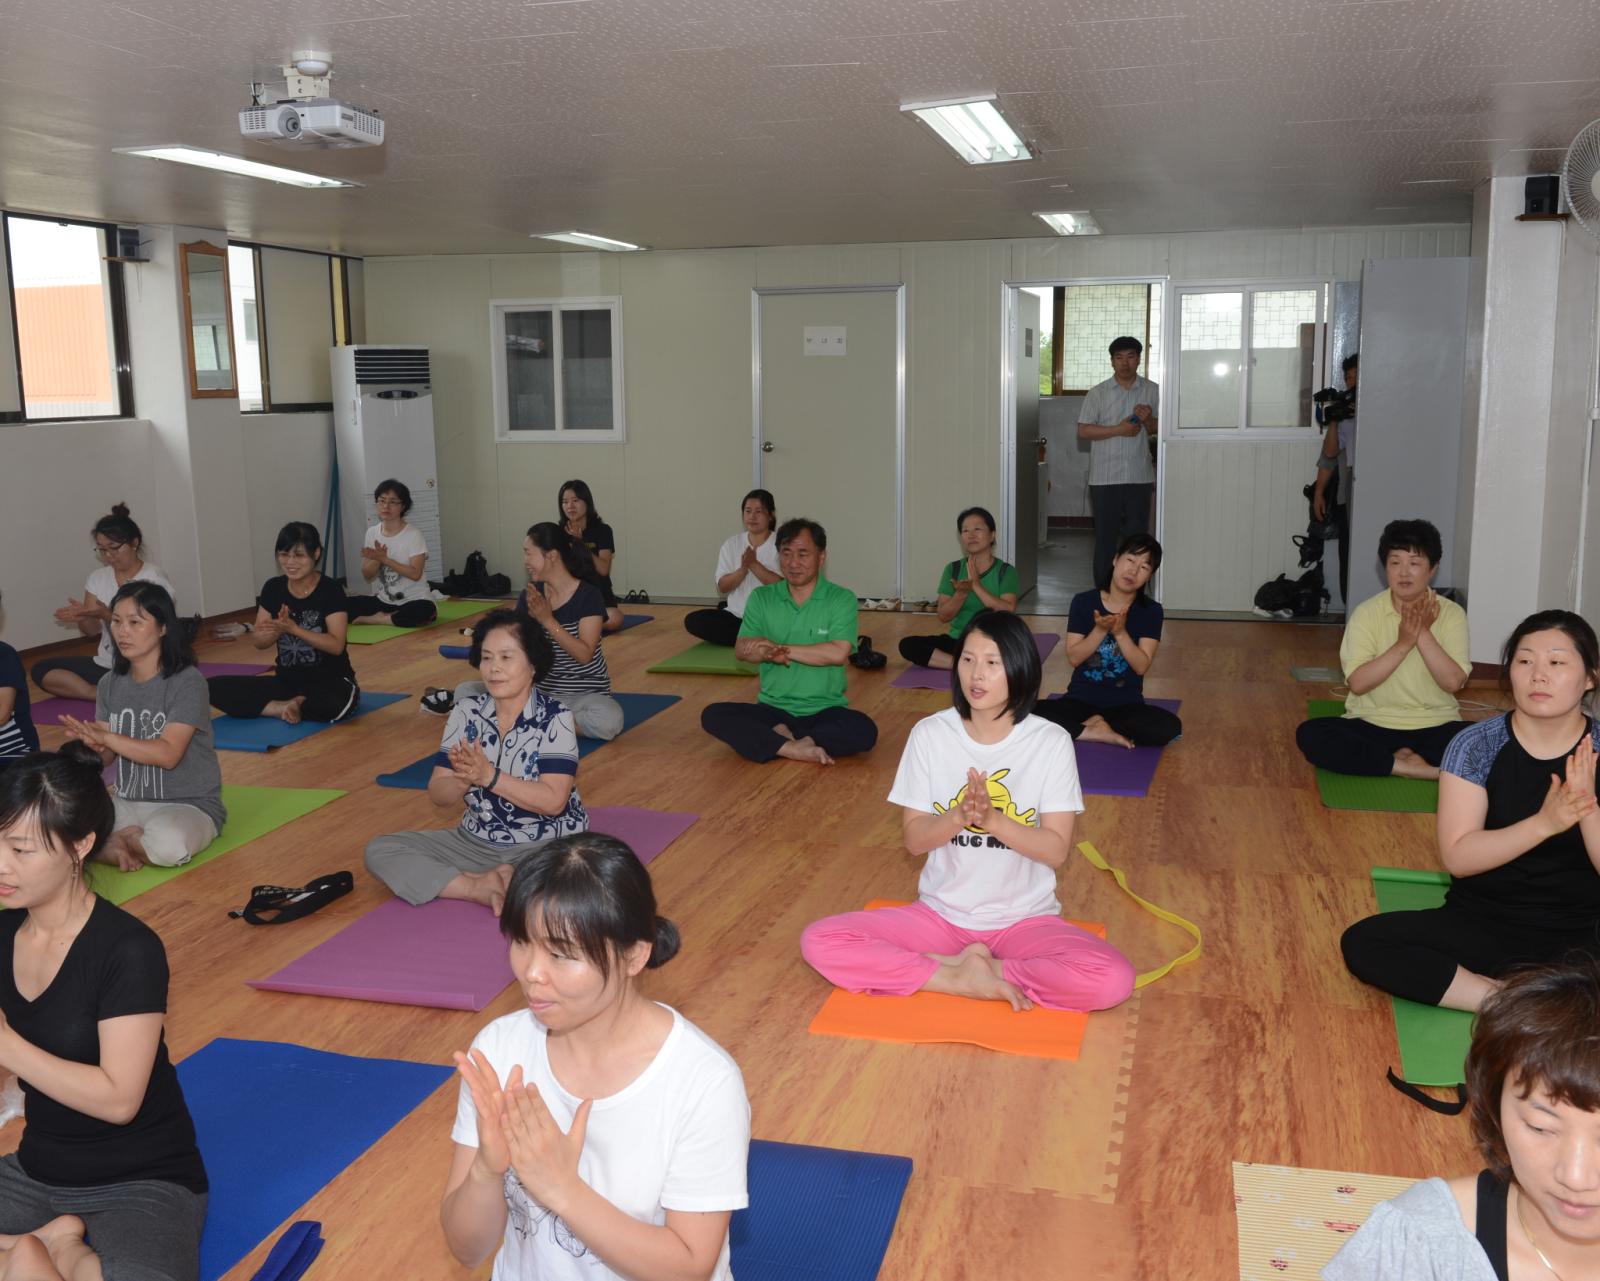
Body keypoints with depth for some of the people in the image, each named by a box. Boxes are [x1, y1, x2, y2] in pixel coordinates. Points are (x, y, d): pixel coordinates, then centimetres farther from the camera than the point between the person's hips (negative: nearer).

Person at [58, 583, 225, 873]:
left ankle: (116, 840, -7)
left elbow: (168, 754, -21)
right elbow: (106, 757, 4)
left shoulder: (187, 681, -13)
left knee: (169, 843, -38)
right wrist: (91, 743, -18)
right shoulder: (110, 685, 7)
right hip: (128, 803, 5)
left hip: (189, 804, -4)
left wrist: (105, 737, -24)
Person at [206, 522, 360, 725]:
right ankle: (294, 706, -13)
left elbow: (336, 645, -18)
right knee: (215, 688, -14)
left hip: (330, 680, -4)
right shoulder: (272, 588, 2)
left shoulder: (331, 590, -11)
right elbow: (257, 642, 2)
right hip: (287, 679, 5)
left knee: (340, 701, -41)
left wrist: (293, 628, -28)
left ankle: (295, 705, -8)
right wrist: (277, 629, -21)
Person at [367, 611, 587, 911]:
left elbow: (553, 800, -20)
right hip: (477, 841, 5)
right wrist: (464, 780, -26)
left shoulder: (554, 718, -13)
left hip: (547, 844, -5)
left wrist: (489, 776, -27)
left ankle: (489, 884, -13)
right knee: (379, 851, -9)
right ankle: (481, 887, -16)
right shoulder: (466, 712, -2)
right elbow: (439, 796, -3)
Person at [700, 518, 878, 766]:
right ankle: (796, 749, -28)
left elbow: (838, 654, -17)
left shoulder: (841, 599, -4)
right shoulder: (761, 598, 5)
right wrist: (768, 653, -26)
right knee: (713, 716, -22)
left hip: (825, 710, -2)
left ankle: (778, 739, -23)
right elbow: (741, 650, -3)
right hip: (773, 708, 2)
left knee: (864, 730, -32)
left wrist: (781, 648, -16)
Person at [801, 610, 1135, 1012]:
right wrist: (959, 816, -24)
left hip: (1025, 918, -1)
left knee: (1113, 981, -30)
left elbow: (1057, 850, -11)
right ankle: (967, 978, -14)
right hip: (941, 913, 1)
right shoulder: (930, 734, -6)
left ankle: (957, 967, -11)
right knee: (819, 942, -20)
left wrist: (991, 818, -26)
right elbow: (914, 838, -4)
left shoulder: (1051, 742, -9)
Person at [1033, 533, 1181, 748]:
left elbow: (1142, 666, -9)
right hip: (1081, 700, 0)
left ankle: (1092, 726, -13)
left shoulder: (1151, 611, -1)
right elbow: (1073, 658, -6)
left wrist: (1120, 632, -23)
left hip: (1126, 705, 0)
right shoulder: (1083, 602, -1)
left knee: (1170, 727, -31)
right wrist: (1100, 630, -20)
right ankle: (1099, 732, -14)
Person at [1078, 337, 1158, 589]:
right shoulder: (1098, 393, 1)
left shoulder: (1153, 391, 6)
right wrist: (1118, 430, -15)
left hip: (1140, 476, 2)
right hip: (1104, 477, -1)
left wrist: (1148, 420, -11)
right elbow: (1083, 431, -4)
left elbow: (1161, 429, 11)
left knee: (1137, 536, 5)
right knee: (1105, 536, 2)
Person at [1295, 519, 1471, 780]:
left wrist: (1423, 633, -18)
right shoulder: (1366, 613, -3)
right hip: (1373, 725, 0)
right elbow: (1357, 683, -13)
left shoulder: (1451, 613, -1)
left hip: (1435, 727, 0)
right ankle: (1417, 769, -25)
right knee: (1310, 734, -28)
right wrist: (1403, 643, -20)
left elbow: (1452, 682, -12)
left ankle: (1396, 761, -18)